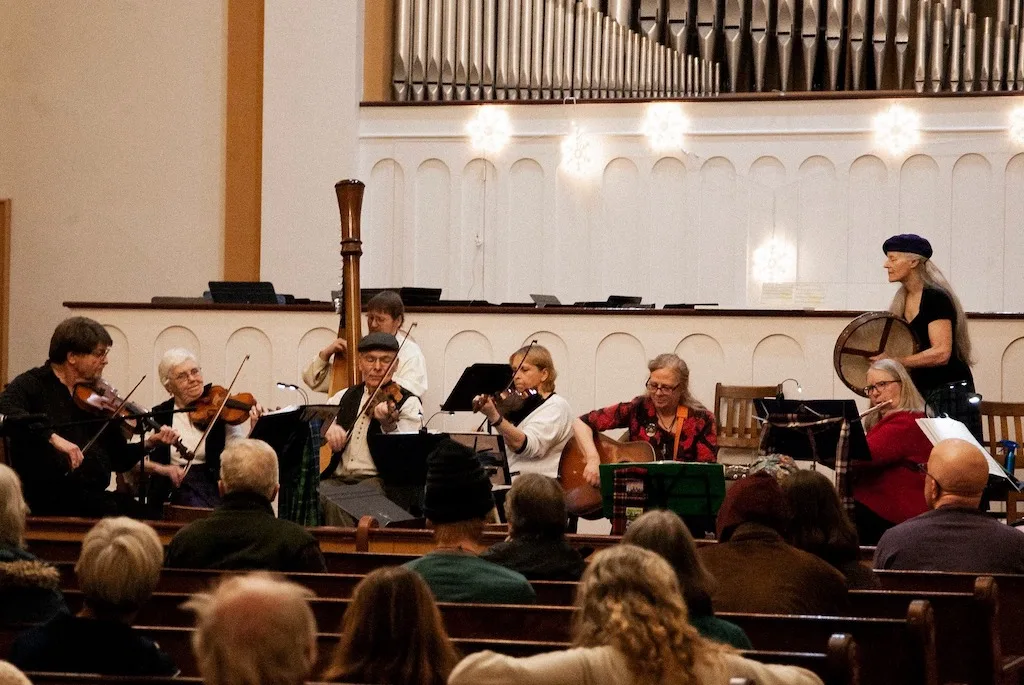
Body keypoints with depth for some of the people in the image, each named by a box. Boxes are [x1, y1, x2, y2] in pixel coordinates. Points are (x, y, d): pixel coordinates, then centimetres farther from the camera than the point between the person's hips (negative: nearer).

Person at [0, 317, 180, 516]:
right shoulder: (34, 384, 1)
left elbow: (118, 459, 21)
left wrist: (148, 444, 1)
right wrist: (52, 437, -30)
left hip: (94, 494, 5)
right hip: (48, 497, -5)